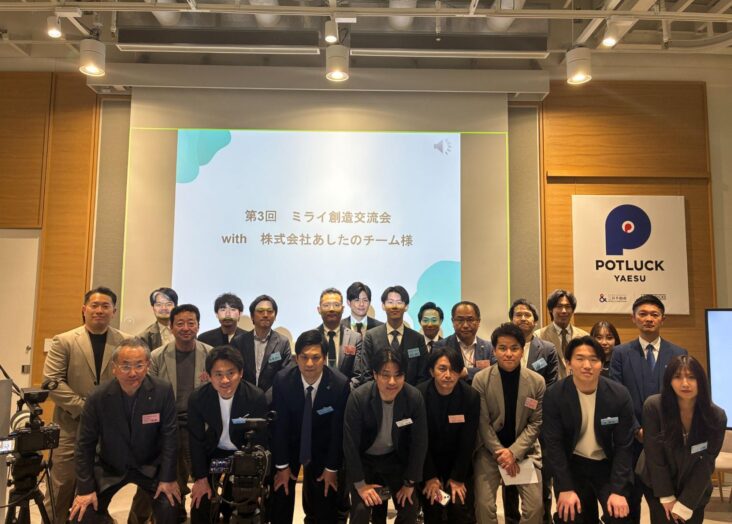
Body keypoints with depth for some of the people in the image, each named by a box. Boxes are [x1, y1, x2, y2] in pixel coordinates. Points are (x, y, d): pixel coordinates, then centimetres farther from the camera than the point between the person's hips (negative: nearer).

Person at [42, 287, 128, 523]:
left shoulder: (126, 342, 1)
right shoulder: (63, 341, -2)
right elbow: (51, 380, -8)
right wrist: (84, 407, -15)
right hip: (71, 425, -1)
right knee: (61, 485, 3)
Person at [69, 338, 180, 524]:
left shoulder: (163, 391, -19)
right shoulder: (98, 397, -17)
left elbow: (169, 436, -12)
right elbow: (85, 444, -8)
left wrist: (167, 477, -14)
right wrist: (86, 488, -10)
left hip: (150, 466, -1)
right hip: (109, 467, 1)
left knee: (169, 507, -18)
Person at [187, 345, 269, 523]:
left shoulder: (257, 397, -27)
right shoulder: (197, 398, -22)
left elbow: (260, 439, -16)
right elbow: (196, 440, -10)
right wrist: (200, 478, -8)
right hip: (212, 453, 1)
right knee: (201, 507, 3)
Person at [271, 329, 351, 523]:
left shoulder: (340, 384, -25)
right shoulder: (282, 380, -23)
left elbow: (339, 429, -15)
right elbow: (279, 425, -15)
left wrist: (332, 468, -9)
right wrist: (282, 465, -11)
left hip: (322, 445, 0)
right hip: (289, 440, 0)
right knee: (281, 495, 3)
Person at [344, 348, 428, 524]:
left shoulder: (415, 398, -22)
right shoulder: (358, 397, -28)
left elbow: (419, 442, -11)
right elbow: (350, 444, -19)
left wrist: (410, 482, -6)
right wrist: (360, 484, -15)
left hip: (396, 458, 2)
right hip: (363, 459, -2)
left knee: (410, 507, -3)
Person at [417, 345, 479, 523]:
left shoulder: (471, 396, -15)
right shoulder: (419, 394, -19)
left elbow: (467, 441, -11)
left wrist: (458, 477, -10)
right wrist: (430, 477, -12)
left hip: (459, 462, 1)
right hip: (428, 462, -1)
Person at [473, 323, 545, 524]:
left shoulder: (537, 381, -6)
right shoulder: (481, 379, -10)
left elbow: (536, 422, -4)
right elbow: (482, 422, -7)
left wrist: (514, 451, -13)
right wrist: (500, 452, -13)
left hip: (525, 450, 1)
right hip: (490, 449, -1)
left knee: (536, 505, -4)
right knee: (484, 503, -8)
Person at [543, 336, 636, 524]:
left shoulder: (620, 395, -15)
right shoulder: (554, 395, -16)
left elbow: (623, 445, -10)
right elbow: (553, 444, -12)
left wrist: (618, 490, -16)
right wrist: (566, 488, -17)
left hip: (609, 464, 0)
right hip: (571, 465, 0)